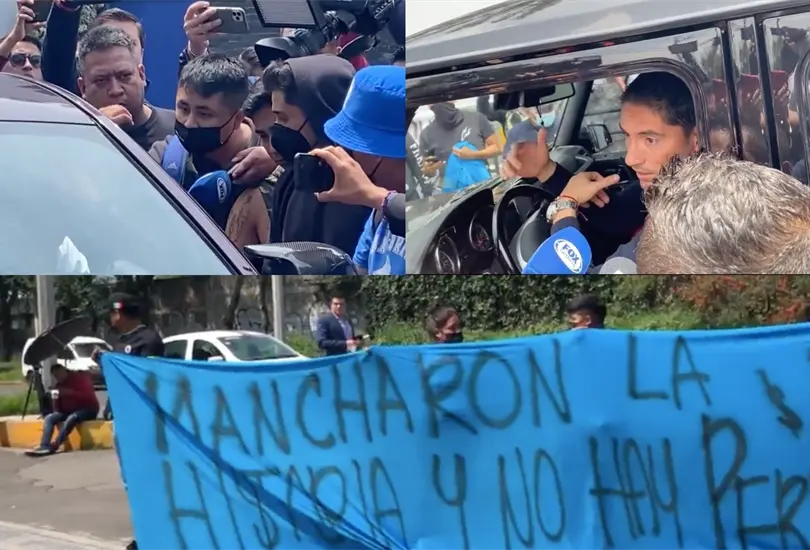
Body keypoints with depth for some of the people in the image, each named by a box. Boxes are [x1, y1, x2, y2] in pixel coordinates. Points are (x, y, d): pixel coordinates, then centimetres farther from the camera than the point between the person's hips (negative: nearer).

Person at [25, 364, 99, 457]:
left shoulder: (80, 378, -8)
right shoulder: (59, 385, 7)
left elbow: (89, 395, -23)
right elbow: (58, 409, 5)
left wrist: (69, 393, -29)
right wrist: (55, 399, -17)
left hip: (87, 409, -7)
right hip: (69, 411, 7)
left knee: (71, 418, -36)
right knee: (49, 418, -14)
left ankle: (53, 446, -39)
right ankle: (44, 446, -31)